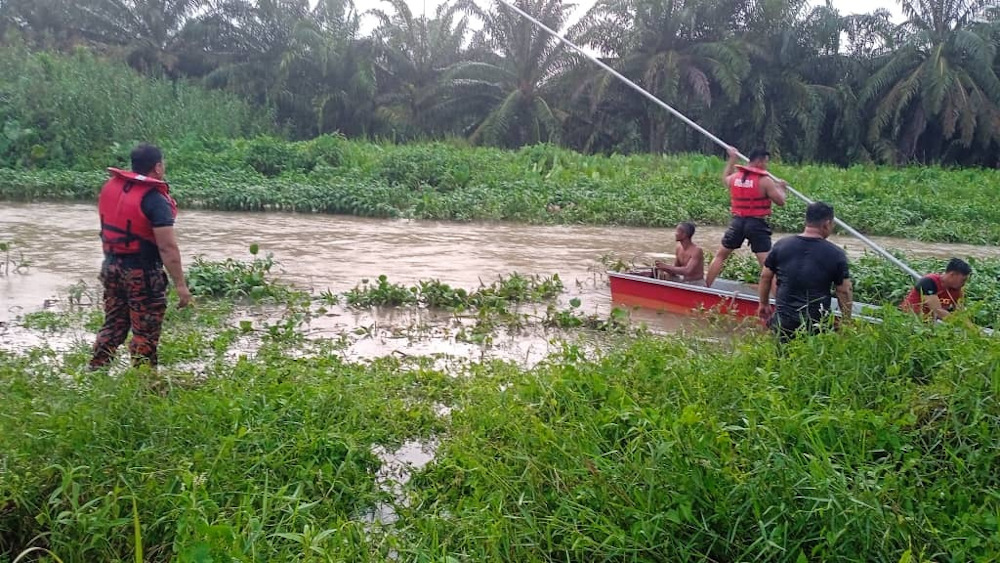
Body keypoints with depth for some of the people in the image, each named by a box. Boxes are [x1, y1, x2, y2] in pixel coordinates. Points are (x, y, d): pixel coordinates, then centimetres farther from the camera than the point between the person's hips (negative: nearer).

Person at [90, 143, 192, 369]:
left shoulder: (110, 187, 4)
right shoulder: (155, 199, -19)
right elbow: (167, 247, -22)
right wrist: (180, 284, -19)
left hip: (111, 266, 7)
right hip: (142, 273, -7)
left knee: (113, 324, 19)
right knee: (145, 333, 3)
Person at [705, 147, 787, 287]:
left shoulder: (734, 177, 5)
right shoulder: (765, 181, -10)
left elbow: (725, 179, 30)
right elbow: (780, 201, -6)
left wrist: (732, 159, 39)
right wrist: (780, 187, 13)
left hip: (737, 222, 5)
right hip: (757, 224, -4)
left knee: (720, 255, 20)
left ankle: (706, 287, 24)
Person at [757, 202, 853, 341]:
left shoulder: (781, 245, 0)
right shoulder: (836, 254, -6)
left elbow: (765, 277, 9)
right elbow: (844, 291, -2)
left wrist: (764, 304, 23)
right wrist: (847, 322, 10)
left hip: (783, 322, 2)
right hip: (817, 325, -2)